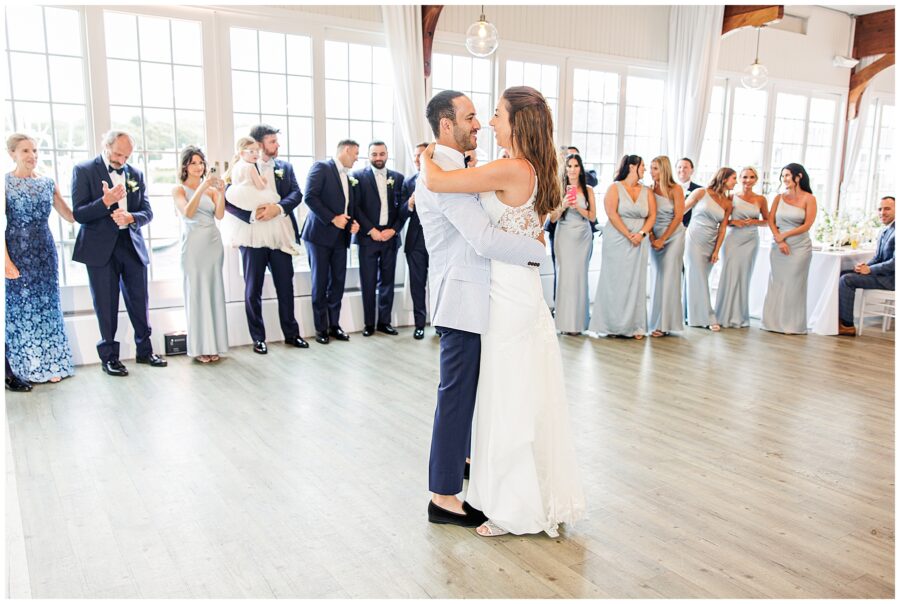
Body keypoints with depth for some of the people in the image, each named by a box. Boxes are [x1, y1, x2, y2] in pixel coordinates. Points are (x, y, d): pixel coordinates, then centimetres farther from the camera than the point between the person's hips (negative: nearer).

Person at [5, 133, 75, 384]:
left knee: (47, 307, 7)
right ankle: (13, 372, 10)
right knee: (18, 308, 1)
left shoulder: (48, 183, 8)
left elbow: (71, 216, 12)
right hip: (17, 254, -4)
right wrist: (6, 259, -17)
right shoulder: (5, 182, -5)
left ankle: (48, 365, 17)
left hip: (45, 252, 4)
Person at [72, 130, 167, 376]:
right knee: (106, 306, 5)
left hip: (133, 246, 4)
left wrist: (131, 217, -15)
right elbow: (79, 214, -9)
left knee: (139, 302, 9)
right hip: (101, 249, -3)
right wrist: (105, 202, -25)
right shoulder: (84, 171, -3)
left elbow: (147, 212, 7)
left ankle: (145, 350, 22)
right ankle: (109, 356, 16)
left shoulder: (136, 174, 9)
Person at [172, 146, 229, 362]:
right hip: (194, 246, -4)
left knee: (214, 293, 6)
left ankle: (213, 344, 13)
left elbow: (220, 215, -3)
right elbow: (188, 213, -16)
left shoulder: (211, 189, 11)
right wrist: (202, 187, -23)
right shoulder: (179, 189, 1)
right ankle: (199, 347, 4)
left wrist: (221, 192, -16)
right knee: (196, 294, -1)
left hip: (214, 243, 4)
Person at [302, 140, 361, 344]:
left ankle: (334, 324, 15)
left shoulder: (350, 178, 17)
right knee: (320, 283, 1)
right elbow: (310, 197, -15)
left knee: (338, 281, 6)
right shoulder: (321, 167, -4)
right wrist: (332, 218, -18)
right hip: (320, 234, -6)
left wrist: (353, 222, 3)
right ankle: (321, 328, 9)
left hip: (340, 237, 6)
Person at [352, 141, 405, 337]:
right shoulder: (359, 176, 2)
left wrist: (394, 229, -5)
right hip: (368, 237, -2)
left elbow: (402, 207, 7)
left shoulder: (398, 178, 10)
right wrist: (371, 230, -11)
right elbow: (356, 207, -4)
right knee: (368, 283, 0)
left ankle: (384, 322, 14)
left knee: (387, 282, 6)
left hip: (390, 237, 3)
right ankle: (369, 323, 9)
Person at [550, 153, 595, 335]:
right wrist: (562, 206, -17)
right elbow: (552, 218, 1)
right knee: (565, 275, -5)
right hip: (564, 236, -2)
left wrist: (577, 206, -11)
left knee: (580, 276, 2)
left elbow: (592, 216, 3)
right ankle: (565, 321, 1)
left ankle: (578, 321, 10)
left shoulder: (588, 190, 6)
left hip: (583, 237, 2)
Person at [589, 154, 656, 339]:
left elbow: (652, 216, 6)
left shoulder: (647, 191, 12)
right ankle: (613, 325, 8)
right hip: (616, 241, -4)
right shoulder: (615, 188, 0)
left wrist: (641, 234, -11)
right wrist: (628, 236, -15)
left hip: (639, 243, 4)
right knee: (615, 281, 0)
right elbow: (612, 214, -10)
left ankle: (635, 326, 9)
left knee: (636, 282, 4)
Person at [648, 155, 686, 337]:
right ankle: (656, 320, 11)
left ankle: (664, 324, -1)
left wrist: (662, 239, -10)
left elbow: (678, 217, -9)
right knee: (657, 277, 4)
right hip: (655, 237, 4)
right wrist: (652, 238, -8)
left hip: (673, 236, -4)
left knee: (668, 278, -5)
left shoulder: (676, 189, -7)